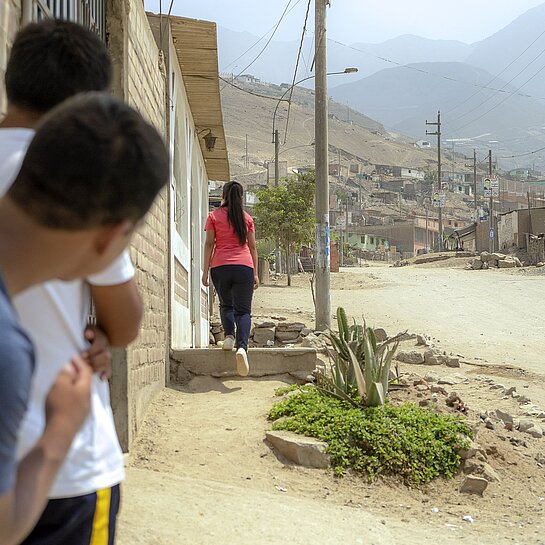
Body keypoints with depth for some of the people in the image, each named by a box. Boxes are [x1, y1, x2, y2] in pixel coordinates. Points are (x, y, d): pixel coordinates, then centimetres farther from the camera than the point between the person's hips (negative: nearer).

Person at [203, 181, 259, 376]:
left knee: (226, 305, 20)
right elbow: (252, 247, 10)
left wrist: (205, 270, 4)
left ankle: (229, 335, -4)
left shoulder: (214, 216, 8)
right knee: (243, 310, -2)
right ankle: (242, 346, -25)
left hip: (220, 267, 0)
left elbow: (209, 244, 3)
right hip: (244, 267, 0)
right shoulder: (246, 218, 11)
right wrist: (255, 273, 13)